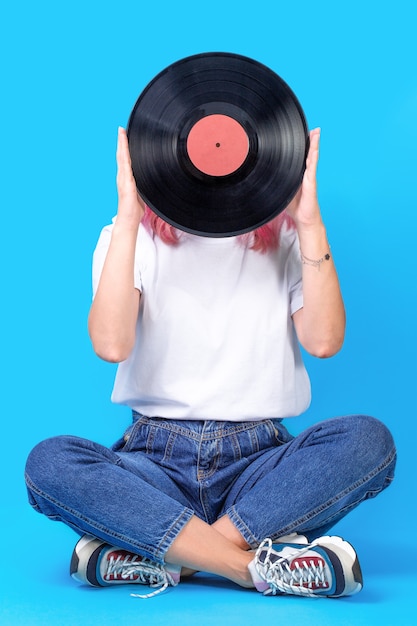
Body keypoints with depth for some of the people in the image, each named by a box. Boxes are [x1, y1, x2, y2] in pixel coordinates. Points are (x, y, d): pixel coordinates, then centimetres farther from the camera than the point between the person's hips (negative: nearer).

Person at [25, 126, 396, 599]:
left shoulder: (286, 240, 7)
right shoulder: (131, 238, 4)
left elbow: (324, 340, -11)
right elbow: (111, 345, -16)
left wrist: (310, 221, -14)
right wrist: (128, 218, -18)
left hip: (258, 459, 1)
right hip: (156, 456, 0)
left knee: (368, 439, -27)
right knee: (49, 461, -29)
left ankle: (158, 557, -25)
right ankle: (261, 565, -28)